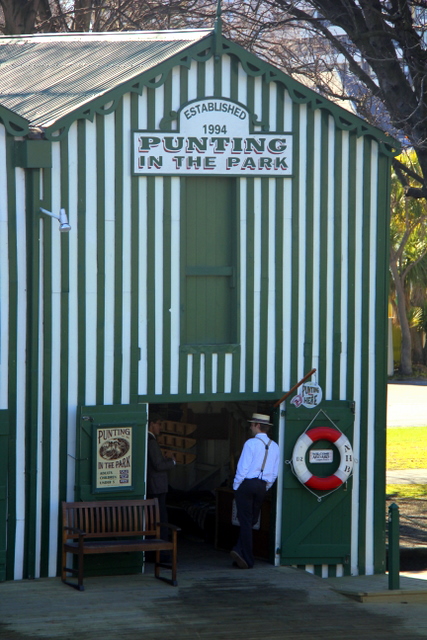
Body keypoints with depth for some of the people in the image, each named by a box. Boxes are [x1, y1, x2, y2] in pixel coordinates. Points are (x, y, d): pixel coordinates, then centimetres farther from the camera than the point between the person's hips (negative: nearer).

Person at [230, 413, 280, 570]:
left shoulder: (251, 443, -12)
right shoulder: (274, 446, 6)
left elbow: (243, 468, -13)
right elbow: (275, 473, 9)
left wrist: (236, 486, -3)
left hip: (247, 484, -5)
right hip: (262, 486, 5)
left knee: (246, 522, -1)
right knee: (252, 521, 13)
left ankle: (247, 560, -5)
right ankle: (240, 551, 2)